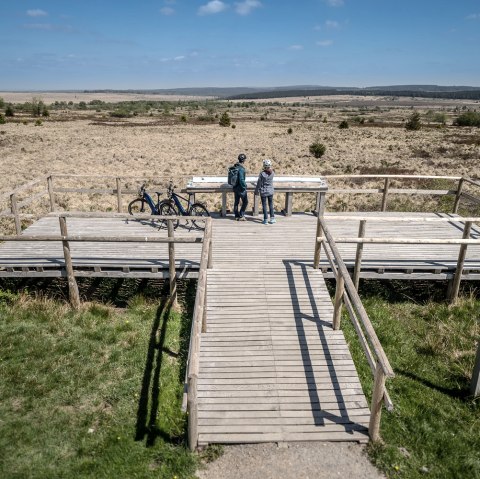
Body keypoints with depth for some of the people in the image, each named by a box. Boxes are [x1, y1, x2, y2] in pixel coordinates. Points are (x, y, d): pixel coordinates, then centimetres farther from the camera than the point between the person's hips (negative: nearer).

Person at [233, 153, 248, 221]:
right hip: (241, 188, -9)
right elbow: (241, 180, -26)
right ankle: (241, 216, 6)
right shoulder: (241, 168, -22)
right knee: (245, 202, 4)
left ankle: (237, 216, 22)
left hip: (235, 187, 9)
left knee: (236, 202, 14)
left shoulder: (235, 166, 5)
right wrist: (244, 187, -14)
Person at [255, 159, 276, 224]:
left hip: (263, 192, -3)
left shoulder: (262, 173, -17)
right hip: (270, 191, 3)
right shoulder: (272, 173, -6)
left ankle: (265, 220, 8)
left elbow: (259, 183, -10)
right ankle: (272, 218, 19)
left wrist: (256, 191, 1)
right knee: (271, 205, 14)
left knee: (264, 205, 5)